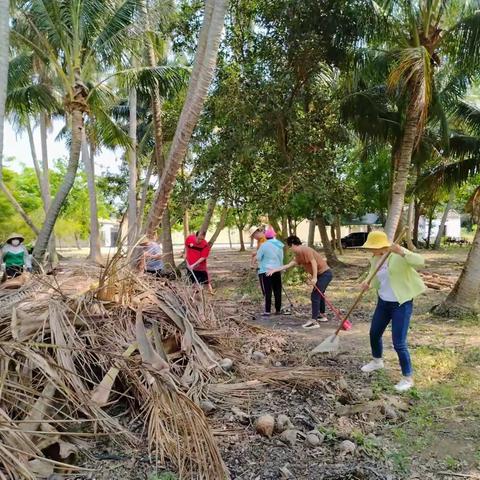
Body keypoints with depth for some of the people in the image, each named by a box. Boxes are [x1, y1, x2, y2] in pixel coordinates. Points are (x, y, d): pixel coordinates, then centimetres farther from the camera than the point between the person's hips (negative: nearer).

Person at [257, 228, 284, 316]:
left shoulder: (264, 245, -12)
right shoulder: (279, 246, 3)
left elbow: (258, 257, -7)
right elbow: (281, 258, 9)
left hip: (266, 271, -4)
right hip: (277, 271, 5)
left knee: (267, 292, -1)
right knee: (277, 291, 11)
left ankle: (267, 311, -1)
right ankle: (278, 310, 17)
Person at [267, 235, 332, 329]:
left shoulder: (306, 250, -16)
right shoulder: (298, 256, 13)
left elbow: (314, 262, -22)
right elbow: (289, 265, 14)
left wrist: (314, 277, -26)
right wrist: (275, 270, 13)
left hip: (325, 273, -10)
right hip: (321, 275, 10)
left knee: (315, 295, -14)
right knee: (319, 294, 23)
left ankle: (314, 321, -16)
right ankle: (322, 315, 38)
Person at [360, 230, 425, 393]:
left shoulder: (398, 255, -21)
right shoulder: (375, 259, 0)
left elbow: (420, 261, -35)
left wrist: (401, 252, -51)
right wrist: (368, 284, -13)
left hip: (401, 304, -8)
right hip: (383, 302, 8)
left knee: (399, 343, -6)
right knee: (374, 333, 19)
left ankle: (408, 378, 15)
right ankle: (377, 361, 47)